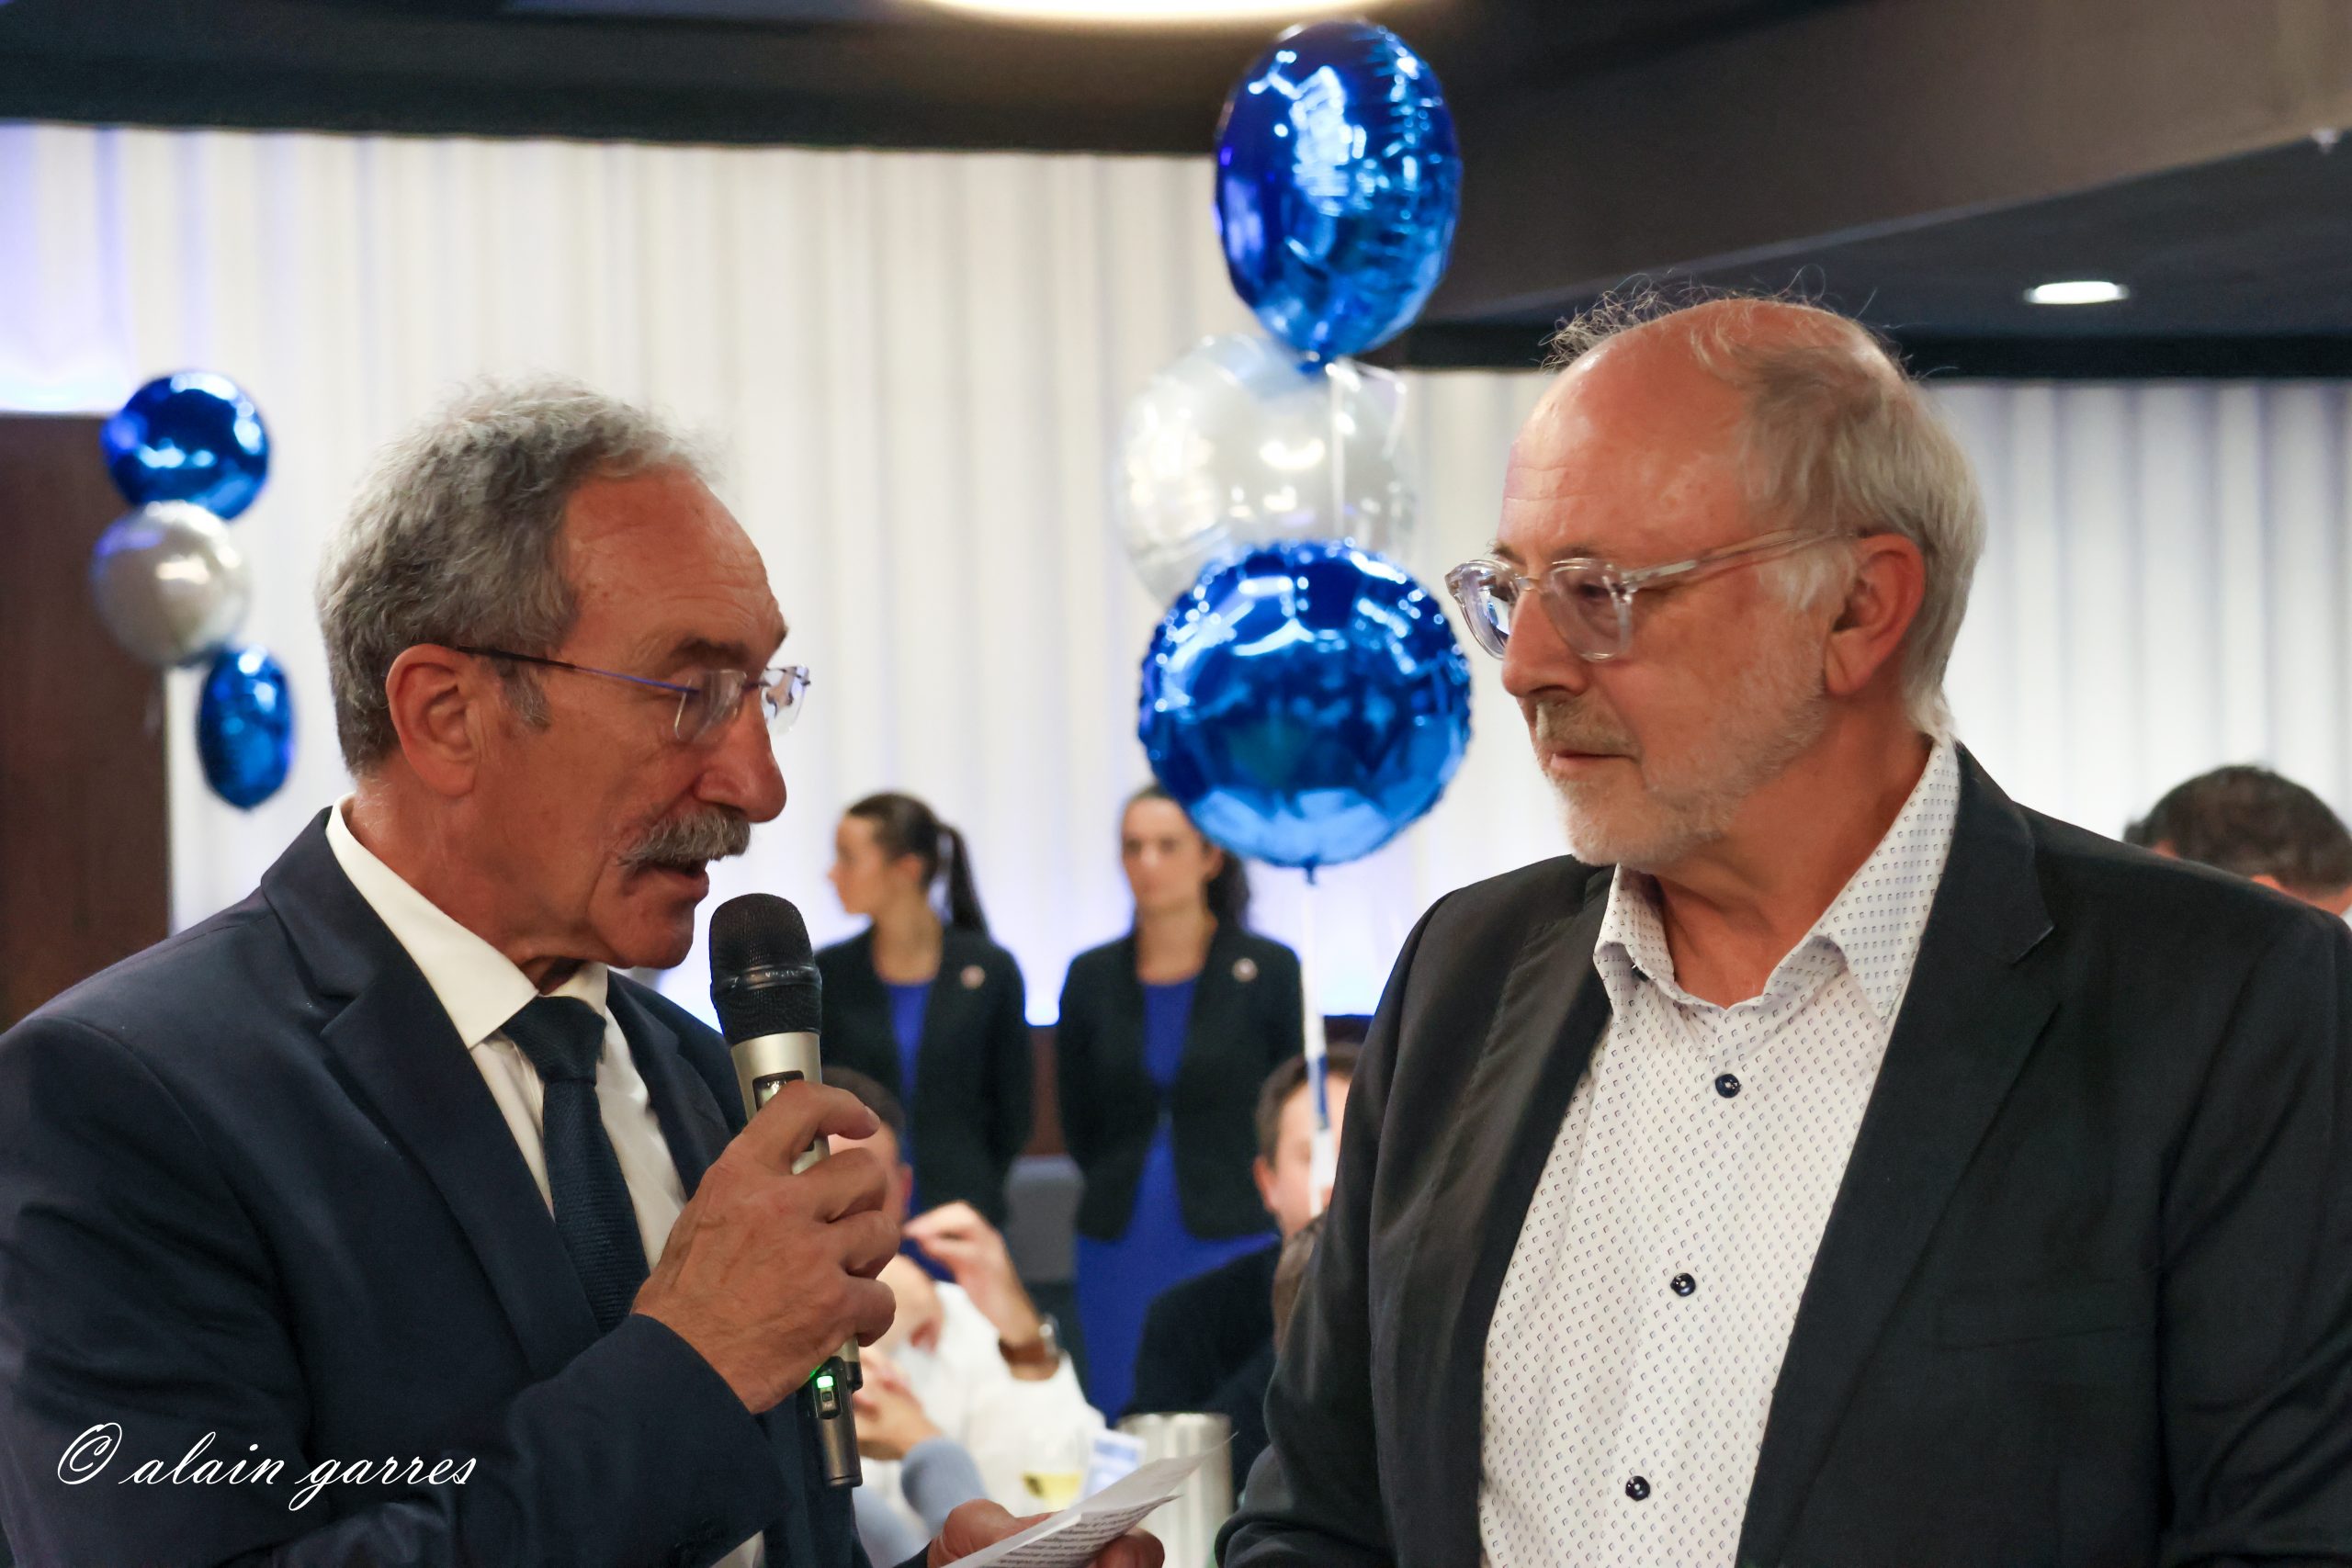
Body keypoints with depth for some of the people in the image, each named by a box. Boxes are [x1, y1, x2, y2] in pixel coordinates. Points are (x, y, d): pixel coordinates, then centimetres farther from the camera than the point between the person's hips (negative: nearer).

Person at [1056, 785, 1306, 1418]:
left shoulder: (1267, 970, -2)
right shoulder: (1092, 978, 7)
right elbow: (1080, 1125, 14)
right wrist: (1122, 1194, 9)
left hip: (1232, 1241, -3)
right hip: (1121, 1248, 3)